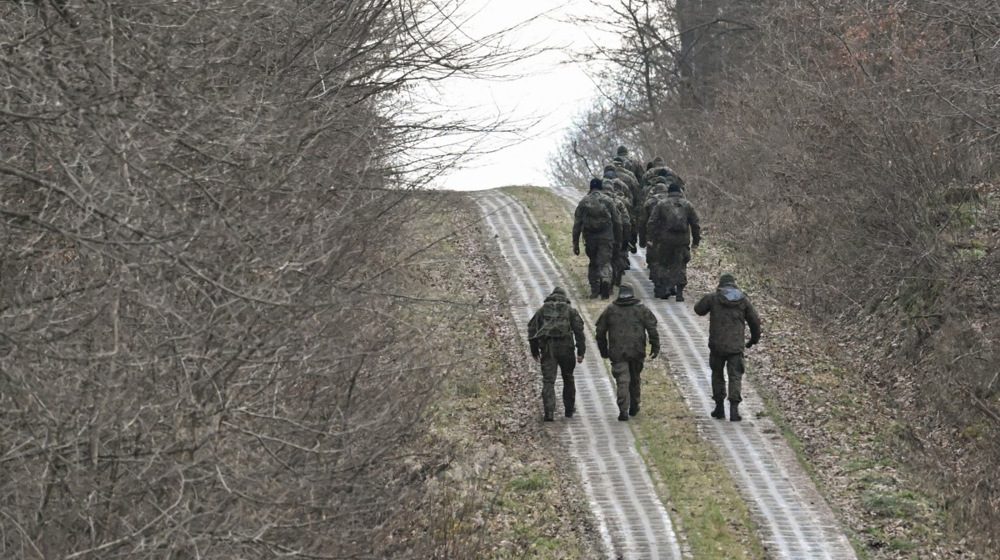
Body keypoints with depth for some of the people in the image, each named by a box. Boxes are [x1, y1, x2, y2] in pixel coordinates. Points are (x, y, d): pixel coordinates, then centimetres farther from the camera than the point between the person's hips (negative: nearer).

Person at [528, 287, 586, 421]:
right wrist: (581, 352, -1)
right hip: (565, 347, 0)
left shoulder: (542, 310, 15)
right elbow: (579, 330, 1)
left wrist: (534, 351, 16)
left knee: (548, 380, -1)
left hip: (547, 348, 0)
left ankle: (549, 412, -13)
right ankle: (569, 409, 26)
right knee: (568, 378, 17)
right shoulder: (570, 310, 11)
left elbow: (532, 329, 11)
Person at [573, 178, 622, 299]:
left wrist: (575, 243, 6)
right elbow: (617, 222, 4)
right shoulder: (608, 201, 1)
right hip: (606, 238, -2)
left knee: (593, 263, 16)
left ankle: (594, 290, 17)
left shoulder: (584, 202, 3)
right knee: (605, 262, -3)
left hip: (590, 238, 2)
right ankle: (605, 280, -32)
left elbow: (577, 224, 2)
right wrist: (618, 240, 12)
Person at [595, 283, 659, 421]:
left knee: (622, 381, -4)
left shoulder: (610, 310, 5)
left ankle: (623, 411, -15)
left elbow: (600, 331, 9)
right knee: (635, 379, 18)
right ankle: (634, 407, 28)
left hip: (617, 353, -1)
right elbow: (652, 329, -3)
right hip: (637, 352, 1)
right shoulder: (642, 309, 3)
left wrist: (603, 350, 17)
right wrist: (655, 348, 1)